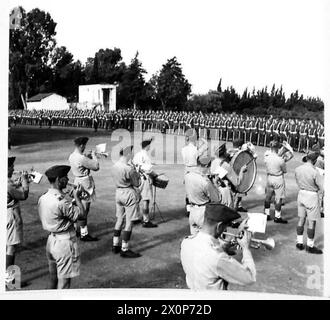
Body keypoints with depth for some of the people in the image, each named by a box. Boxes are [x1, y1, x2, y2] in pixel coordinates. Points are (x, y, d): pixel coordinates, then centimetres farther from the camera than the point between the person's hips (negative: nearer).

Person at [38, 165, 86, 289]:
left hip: (51, 240, 9)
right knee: (64, 279, 3)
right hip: (64, 243, -9)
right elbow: (82, 214, -19)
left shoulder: (42, 198, 2)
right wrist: (77, 197, -7)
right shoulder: (61, 202, -25)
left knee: (54, 277, 23)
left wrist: (74, 200, 9)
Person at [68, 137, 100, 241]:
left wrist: (89, 156, 10)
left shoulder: (72, 156, 5)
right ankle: (84, 234, 3)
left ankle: (76, 229, 30)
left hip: (77, 181, 10)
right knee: (84, 209, -3)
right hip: (84, 184, -10)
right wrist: (93, 155, -6)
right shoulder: (81, 158, -24)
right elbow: (96, 167, -20)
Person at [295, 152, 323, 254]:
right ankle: (310, 246, 15)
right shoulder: (314, 172, -22)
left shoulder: (297, 169, -4)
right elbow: (322, 188, -16)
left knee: (301, 219, 17)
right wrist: (316, 188, 3)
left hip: (301, 194, 6)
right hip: (312, 196, -6)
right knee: (311, 222, 6)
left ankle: (299, 242, 25)